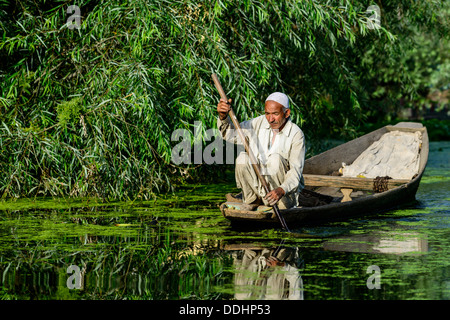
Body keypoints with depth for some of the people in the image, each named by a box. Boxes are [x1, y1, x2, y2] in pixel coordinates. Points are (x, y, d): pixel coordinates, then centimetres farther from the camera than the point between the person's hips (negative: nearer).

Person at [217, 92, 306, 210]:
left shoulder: (296, 135, -13)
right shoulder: (259, 123, 0)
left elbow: (296, 170, -21)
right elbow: (231, 134, 1)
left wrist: (281, 190, -39)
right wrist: (223, 117, -21)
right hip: (257, 185, 4)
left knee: (275, 159, -28)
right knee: (243, 158, -19)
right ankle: (253, 201, -12)